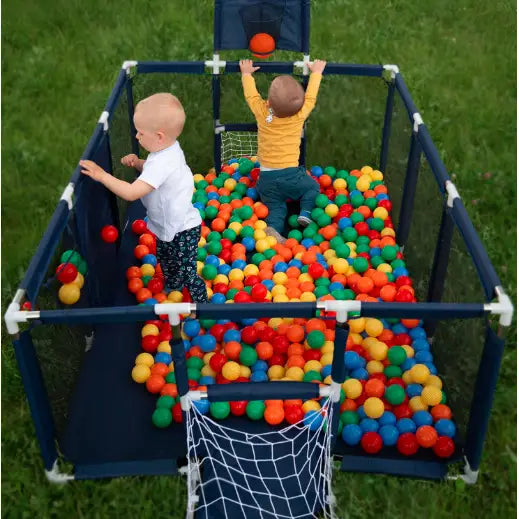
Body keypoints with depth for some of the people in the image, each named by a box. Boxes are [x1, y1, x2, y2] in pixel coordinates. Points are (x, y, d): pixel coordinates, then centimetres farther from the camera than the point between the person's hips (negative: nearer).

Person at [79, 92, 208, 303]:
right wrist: (138, 163, -7)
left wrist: (102, 175, -34)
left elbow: (131, 193, -41)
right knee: (165, 260, 32)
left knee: (187, 273, 4)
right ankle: (171, 289, 56)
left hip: (182, 231, -11)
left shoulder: (161, 163, -35)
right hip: (169, 224, 11)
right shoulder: (170, 148, -5)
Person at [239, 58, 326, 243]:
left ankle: (273, 227, -15)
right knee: (312, 187, 24)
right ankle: (305, 213, 1)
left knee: (276, 206, 14)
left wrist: (246, 73, 25)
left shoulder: (261, 112, -9)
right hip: (291, 175, -1)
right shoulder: (300, 115, -10)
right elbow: (311, 96, 7)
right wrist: (316, 72, 21)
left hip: (266, 177, 1)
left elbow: (250, 94, 10)